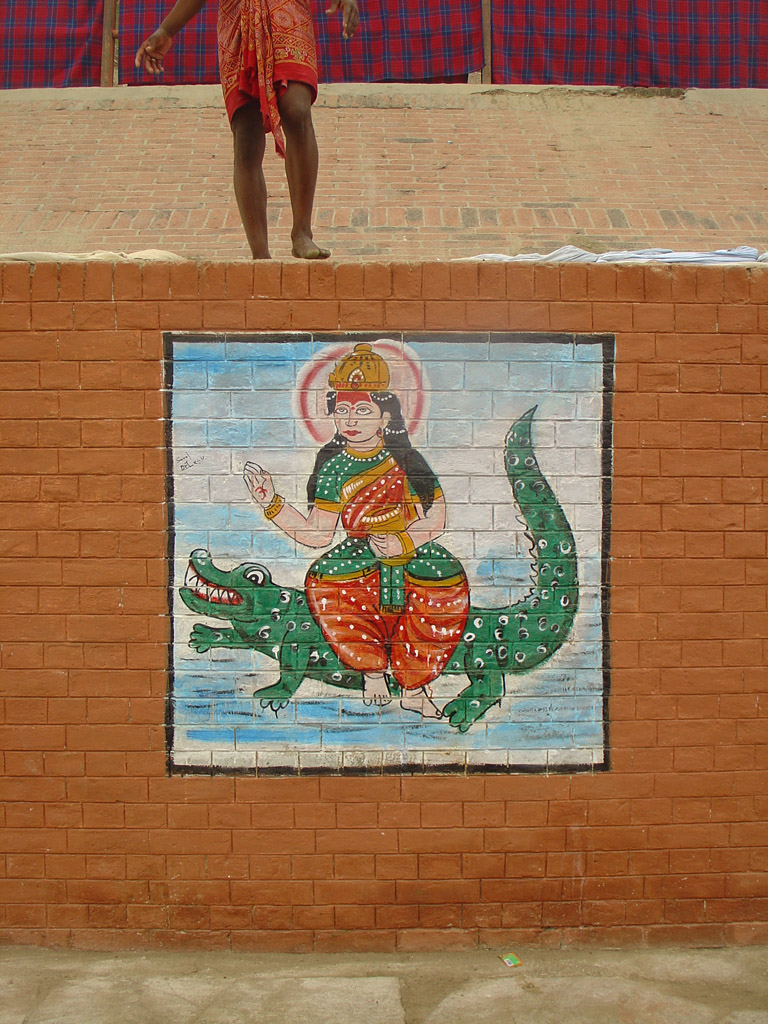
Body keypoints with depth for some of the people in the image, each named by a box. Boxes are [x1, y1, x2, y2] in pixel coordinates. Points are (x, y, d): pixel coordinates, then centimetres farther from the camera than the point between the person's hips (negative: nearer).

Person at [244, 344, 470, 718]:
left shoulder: (405, 459, -1)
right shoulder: (333, 469, 3)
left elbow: (435, 517, -1)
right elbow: (317, 534, 3)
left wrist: (401, 542, -17)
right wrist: (271, 502, -3)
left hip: (412, 552, -1)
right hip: (360, 555, 1)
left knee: (447, 581, -31)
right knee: (323, 582, -29)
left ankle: (413, 686, -10)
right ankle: (372, 668, -5)